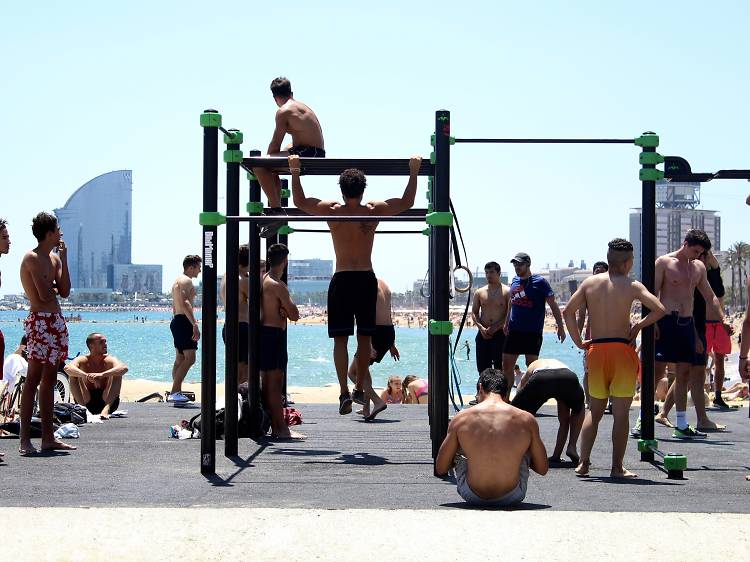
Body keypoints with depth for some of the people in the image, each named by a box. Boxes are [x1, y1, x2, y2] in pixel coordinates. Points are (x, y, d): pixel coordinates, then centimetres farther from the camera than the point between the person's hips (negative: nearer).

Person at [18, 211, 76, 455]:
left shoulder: (54, 258, 17)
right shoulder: (32, 258, -10)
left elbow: (65, 291, 7)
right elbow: (44, 295, -18)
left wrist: (63, 259, 5)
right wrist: (55, 288, 3)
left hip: (56, 321, 9)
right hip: (40, 321, -9)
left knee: (49, 380, 10)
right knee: (33, 379, -9)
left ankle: (48, 437, 13)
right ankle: (25, 439, -9)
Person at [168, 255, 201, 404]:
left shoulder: (178, 280, 22)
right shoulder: (186, 280, -11)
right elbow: (185, 303, -25)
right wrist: (194, 324, -30)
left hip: (176, 320, 11)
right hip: (184, 321, -11)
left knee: (180, 359, 12)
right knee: (190, 358, -14)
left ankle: (176, 392, 13)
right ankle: (174, 392, -21)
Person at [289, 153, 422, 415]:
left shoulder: (332, 211, -2)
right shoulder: (374, 211, 0)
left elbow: (299, 201, 7)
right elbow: (406, 203, 9)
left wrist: (295, 172, 14)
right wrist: (413, 172, 17)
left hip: (341, 280, -1)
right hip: (366, 279, 1)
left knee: (340, 339, -1)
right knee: (364, 337, 12)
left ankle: (344, 392, -12)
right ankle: (360, 389, 18)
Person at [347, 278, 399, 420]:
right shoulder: (383, 284, 17)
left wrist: (368, 343, -25)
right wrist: (392, 344, 28)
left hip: (377, 332, -9)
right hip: (390, 332, 9)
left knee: (353, 372, 0)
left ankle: (378, 401, -19)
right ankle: (366, 408, 28)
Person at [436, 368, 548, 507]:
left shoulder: (461, 418, -6)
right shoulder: (526, 420, -5)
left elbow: (440, 469, 3)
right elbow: (543, 469, 6)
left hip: (473, 497, 0)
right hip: (512, 498, 0)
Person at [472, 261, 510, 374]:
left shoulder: (507, 292, -1)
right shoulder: (479, 292, 11)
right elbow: (474, 313, 11)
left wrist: (495, 327, -13)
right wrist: (481, 328, -6)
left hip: (500, 334, -3)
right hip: (483, 335, 4)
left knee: (500, 368, -3)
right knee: (482, 368, 3)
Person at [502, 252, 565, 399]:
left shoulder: (540, 282, -5)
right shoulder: (515, 281, 12)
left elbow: (553, 305, -6)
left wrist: (560, 327, -12)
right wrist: (506, 323, 23)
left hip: (533, 332, -5)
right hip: (514, 331, 6)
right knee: (506, 365, 3)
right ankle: (505, 398, 11)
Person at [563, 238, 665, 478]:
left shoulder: (590, 283, 5)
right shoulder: (632, 286, -5)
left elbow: (568, 311, 3)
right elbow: (659, 309, -14)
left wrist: (579, 342, 8)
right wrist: (638, 326, 0)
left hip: (595, 349, 4)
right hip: (622, 350, -3)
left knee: (594, 410, 14)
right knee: (621, 412, 3)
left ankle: (583, 462, 7)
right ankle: (617, 467, 3)